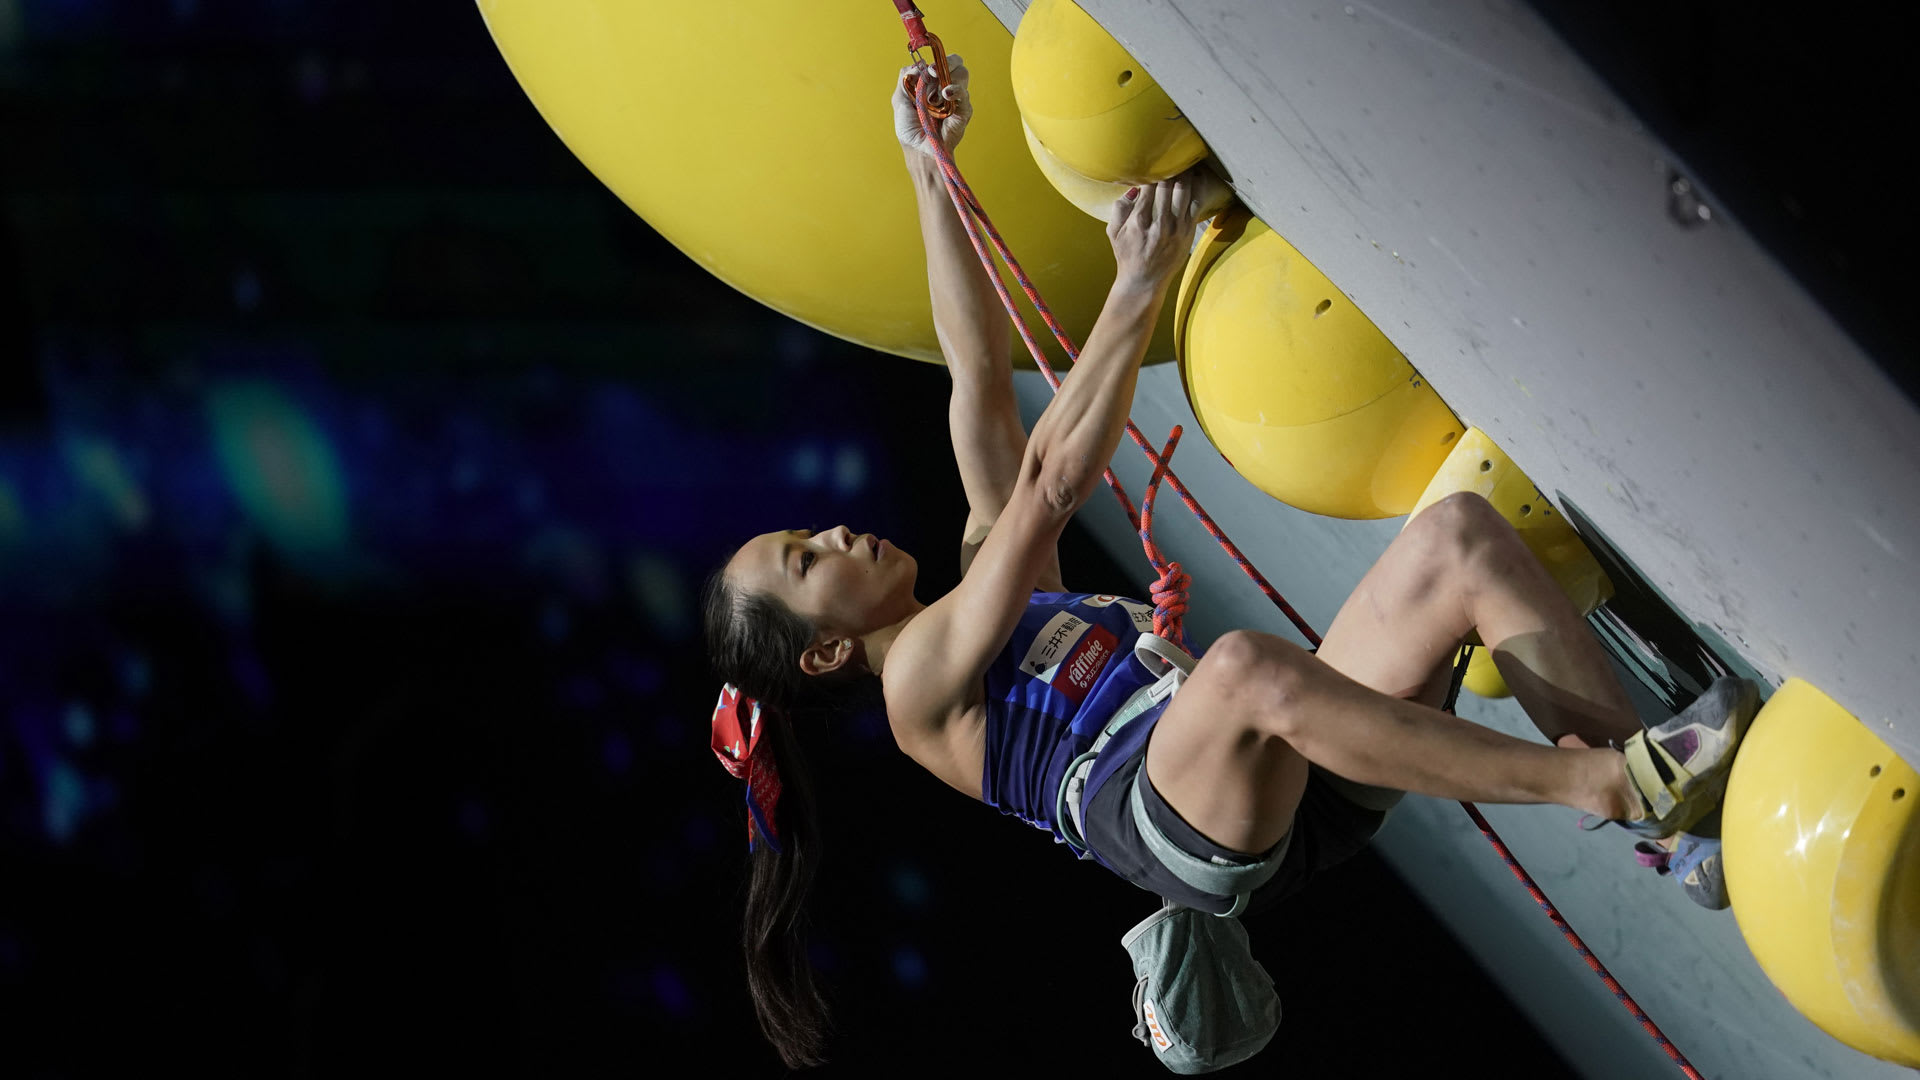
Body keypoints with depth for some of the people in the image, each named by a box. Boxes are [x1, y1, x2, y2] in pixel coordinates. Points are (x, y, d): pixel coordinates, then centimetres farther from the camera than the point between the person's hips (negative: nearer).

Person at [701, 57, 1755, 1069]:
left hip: (1292, 780, 8)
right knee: (1245, 661, -41)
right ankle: (1608, 786, -35)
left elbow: (980, 374, 30)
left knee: (1460, 533, -12)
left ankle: (1676, 822, -23)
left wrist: (931, 172, 28)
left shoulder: (993, 586, 32)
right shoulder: (922, 672, 7)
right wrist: (1136, 287, -10)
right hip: (1188, 832, -8)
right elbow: (1050, 483, -6)